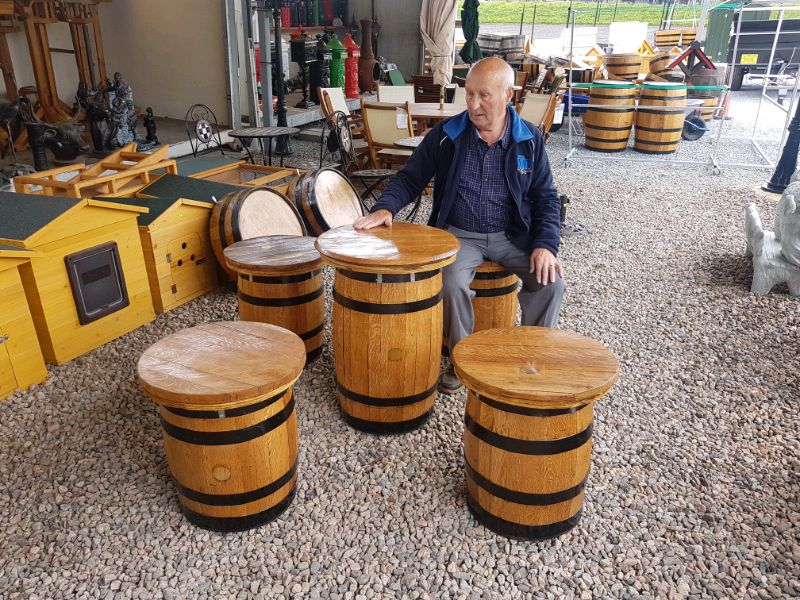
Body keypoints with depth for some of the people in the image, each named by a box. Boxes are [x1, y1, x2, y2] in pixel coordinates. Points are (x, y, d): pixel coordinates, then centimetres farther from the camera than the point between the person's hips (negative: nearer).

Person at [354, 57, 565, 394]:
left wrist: (545, 244, -13)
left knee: (551, 282, -20)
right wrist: (386, 207, -20)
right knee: (451, 284, -29)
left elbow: (546, 198, 2)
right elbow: (410, 179, 0)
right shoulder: (446, 135, -4)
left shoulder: (529, 140, -1)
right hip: (460, 235, -1)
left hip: (512, 236, 1)